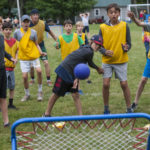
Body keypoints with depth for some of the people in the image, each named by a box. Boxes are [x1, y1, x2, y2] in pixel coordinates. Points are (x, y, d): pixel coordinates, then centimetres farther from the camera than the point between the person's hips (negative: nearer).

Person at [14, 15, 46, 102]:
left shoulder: (33, 32, 2)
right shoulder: (17, 32, 0)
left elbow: (36, 44, 9)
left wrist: (40, 52, -7)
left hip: (34, 56, 0)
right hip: (23, 57, 0)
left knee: (39, 71, -16)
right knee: (24, 77, -3)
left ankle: (40, 91, 3)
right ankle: (27, 94, 19)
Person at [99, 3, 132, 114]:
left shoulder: (124, 26, -3)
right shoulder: (103, 27, -1)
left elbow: (129, 43, 0)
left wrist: (126, 48, -22)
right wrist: (105, 51, -17)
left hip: (121, 60, -1)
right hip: (107, 60, 1)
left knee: (124, 84, 2)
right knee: (106, 84, -3)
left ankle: (129, 109, 16)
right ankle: (106, 109, 14)